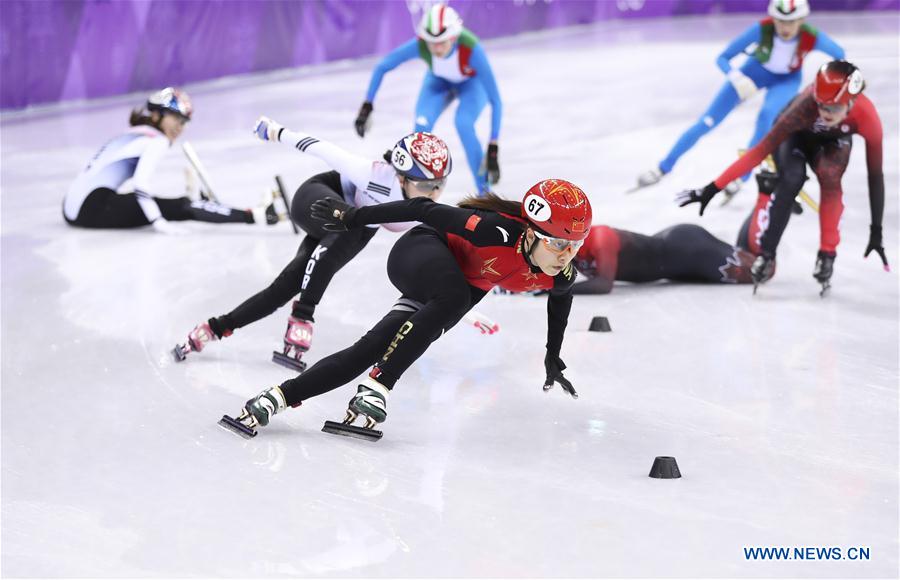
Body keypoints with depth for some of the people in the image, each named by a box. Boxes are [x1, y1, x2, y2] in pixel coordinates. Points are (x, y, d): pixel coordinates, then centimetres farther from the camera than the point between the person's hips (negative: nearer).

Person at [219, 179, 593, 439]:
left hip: (466, 289, 5)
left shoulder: (560, 275, -20)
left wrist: (553, 359, 17)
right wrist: (353, 217, -18)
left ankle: (278, 398, -5)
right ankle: (376, 387, -32)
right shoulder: (496, 231, -39)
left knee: (371, 350, -7)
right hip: (422, 252, -5)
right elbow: (424, 209, -26)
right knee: (456, 298, -40)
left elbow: (561, 297, 7)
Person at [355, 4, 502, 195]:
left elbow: (495, 100, -38)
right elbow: (381, 67, -17)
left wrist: (493, 149, -42)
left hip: (473, 82, -2)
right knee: (422, 125, -22)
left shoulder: (471, 48, -42)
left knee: (463, 123, -30)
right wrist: (366, 107, -18)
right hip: (439, 81, 2)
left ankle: (485, 194, -15)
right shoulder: (420, 45, -34)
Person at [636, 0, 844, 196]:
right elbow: (723, 58, -27)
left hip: (786, 79, 0)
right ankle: (664, 167, 10)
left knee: (767, 115, -32)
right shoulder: (762, 29, -35)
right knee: (707, 121, -4)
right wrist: (736, 77, -45)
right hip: (756, 70, 0)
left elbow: (839, 55, -13)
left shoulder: (813, 38, -34)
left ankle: (741, 176, -16)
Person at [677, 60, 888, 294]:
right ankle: (765, 253, -22)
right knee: (792, 177, -30)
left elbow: (875, 174, -27)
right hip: (797, 132, -1)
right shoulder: (806, 105, -43)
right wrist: (713, 188, -40)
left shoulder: (867, 116, -37)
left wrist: (876, 231, -24)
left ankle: (827, 254, -16)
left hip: (835, 139, 1)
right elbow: (762, 150, -40)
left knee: (830, 178, -29)